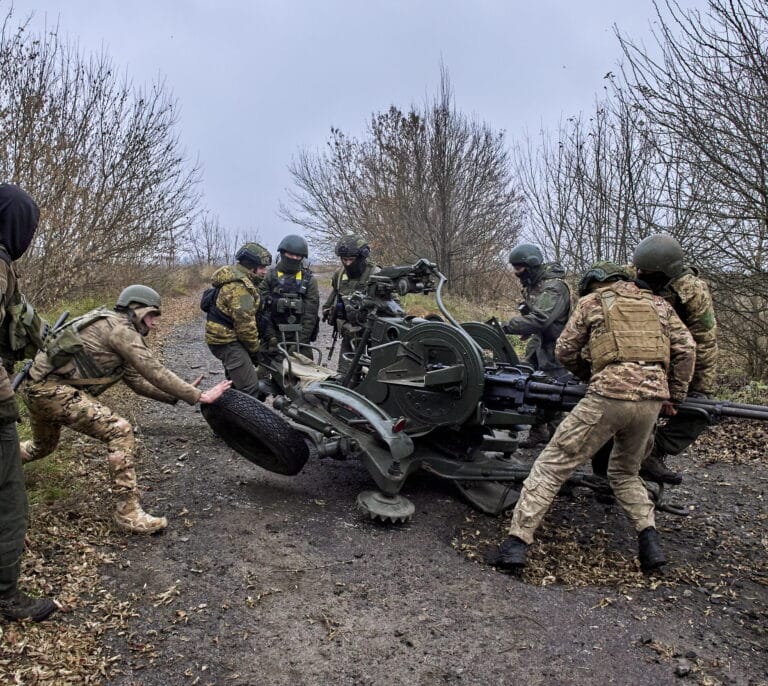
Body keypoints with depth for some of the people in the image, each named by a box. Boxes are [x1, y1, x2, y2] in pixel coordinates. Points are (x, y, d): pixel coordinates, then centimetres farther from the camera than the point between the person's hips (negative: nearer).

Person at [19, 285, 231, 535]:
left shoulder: (115, 330, 17)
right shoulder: (120, 328, -13)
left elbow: (137, 380, 15)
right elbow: (154, 372, -18)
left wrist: (178, 396, 8)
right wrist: (198, 396, -15)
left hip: (38, 387, 11)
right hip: (54, 389, -11)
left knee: (42, 447, 33)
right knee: (120, 431, -17)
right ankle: (128, 513, -13)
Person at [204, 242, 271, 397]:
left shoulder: (235, 278, 12)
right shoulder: (240, 287, -22)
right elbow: (245, 324, -22)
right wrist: (255, 349, -10)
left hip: (224, 337, 11)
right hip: (227, 341, -11)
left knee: (236, 381, 24)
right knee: (250, 388, -16)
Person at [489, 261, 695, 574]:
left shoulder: (592, 301, 13)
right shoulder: (658, 304, 22)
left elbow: (564, 351, 12)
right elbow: (686, 349, 14)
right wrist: (674, 395, 20)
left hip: (609, 396, -5)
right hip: (653, 399, 5)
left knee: (552, 464, 1)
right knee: (625, 471, 27)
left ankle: (517, 543, -4)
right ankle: (650, 543, 13)